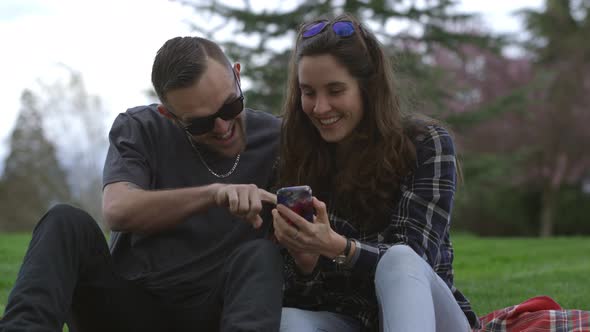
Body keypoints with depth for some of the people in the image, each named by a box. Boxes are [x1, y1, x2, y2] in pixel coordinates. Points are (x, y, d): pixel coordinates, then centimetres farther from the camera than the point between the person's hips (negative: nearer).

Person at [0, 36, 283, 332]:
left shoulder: (276, 139, 2)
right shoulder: (140, 129, 2)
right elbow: (117, 211, -17)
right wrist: (214, 193, -29)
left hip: (216, 308, -1)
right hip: (130, 304, 1)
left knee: (262, 255, -31)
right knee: (65, 222, -21)